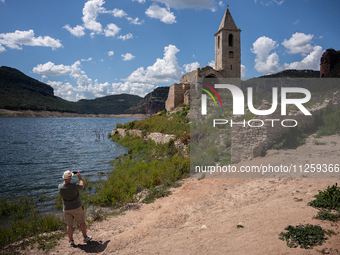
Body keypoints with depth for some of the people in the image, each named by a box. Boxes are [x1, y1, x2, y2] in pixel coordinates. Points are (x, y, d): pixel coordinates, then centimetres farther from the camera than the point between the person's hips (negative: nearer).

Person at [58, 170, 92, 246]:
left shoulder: (60, 187, -13)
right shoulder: (74, 186, -24)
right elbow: (82, 186, -2)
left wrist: (66, 177, 15)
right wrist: (79, 177, 9)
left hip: (66, 209, 3)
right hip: (77, 208, -3)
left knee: (69, 225, 14)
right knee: (82, 222, 15)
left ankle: (71, 241, 22)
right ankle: (85, 237, 27)